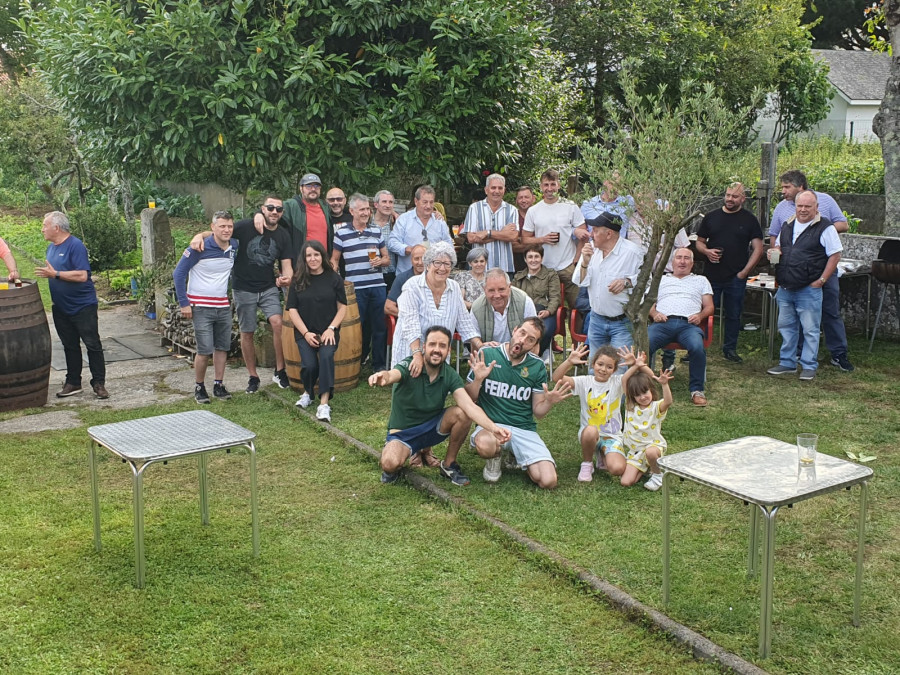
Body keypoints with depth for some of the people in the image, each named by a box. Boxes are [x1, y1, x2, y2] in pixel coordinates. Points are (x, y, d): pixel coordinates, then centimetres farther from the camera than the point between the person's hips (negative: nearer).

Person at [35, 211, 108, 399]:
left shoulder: (75, 246, -16)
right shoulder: (51, 247, 10)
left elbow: (82, 276, -24)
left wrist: (55, 274, -24)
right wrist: (46, 273, 4)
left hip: (83, 307, -8)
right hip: (61, 308, 8)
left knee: (93, 345, -1)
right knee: (70, 346, 14)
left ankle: (99, 384, 5)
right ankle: (73, 383, 22)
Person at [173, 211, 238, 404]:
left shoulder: (234, 247, 1)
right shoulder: (200, 248, -14)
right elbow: (179, 273, -9)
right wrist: (184, 303, -11)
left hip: (223, 306, 5)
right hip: (201, 307, -5)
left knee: (222, 347, 9)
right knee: (205, 350, -7)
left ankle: (218, 385, 20)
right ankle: (199, 387, 10)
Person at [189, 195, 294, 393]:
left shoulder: (283, 236, 2)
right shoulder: (246, 226, -9)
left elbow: (286, 265, 0)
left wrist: (286, 277, -23)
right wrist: (200, 235, -32)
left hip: (269, 288, 2)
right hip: (243, 288, -2)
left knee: (277, 323, -19)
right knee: (247, 332, 5)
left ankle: (280, 372, -5)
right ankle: (253, 376, 21)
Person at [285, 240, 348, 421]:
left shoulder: (334, 278, 3)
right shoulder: (298, 281, 4)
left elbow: (342, 306, 4)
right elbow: (292, 309, 2)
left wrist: (331, 328, -9)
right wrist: (306, 333, -9)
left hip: (328, 332, -1)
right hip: (304, 333, 1)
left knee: (326, 356, -32)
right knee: (309, 364, -23)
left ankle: (324, 404, -31)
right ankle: (307, 393, 11)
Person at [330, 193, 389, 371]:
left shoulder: (376, 231, 13)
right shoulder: (341, 233, 3)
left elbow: (387, 259, 17)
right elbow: (334, 260, 7)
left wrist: (380, 261, -6)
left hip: (378, 286, 3)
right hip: (355, 288, -3)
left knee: (379, 326, 5)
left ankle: (379, 364, 15)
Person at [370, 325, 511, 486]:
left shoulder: (450, 376, -11)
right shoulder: (409, 366, -21)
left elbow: (470, 406, -23)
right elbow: (393, 374, -45)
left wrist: (493, 428, -41)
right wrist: (383, 377, -71)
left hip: (432, 427, 4)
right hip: (402, 432, -4)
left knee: (462, 414, -24)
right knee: (391, 464, -35)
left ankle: (449, 464, 0)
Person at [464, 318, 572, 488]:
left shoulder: (537, 367, 6)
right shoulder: (487, 355, -2)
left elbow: (537, 411, 9)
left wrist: (549, 402, -12)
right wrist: (478, 379, -17)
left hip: (525, 430, 3)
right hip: (491, 425, -3)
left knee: (548, 481, -17)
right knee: (485, 445, -41)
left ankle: (516, 456, 16)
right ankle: (495, 457, 0)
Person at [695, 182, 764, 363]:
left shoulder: (749, 220, 3)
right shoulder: (711, 217, 8)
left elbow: (758, 248, 1)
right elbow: (699, 242, 14)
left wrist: (745, 271, -7)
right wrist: (707, 251, -8)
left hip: (736, 278, -1)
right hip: (711, 275, 1)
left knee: (734, 315, 8)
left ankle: (730, 349, 19)